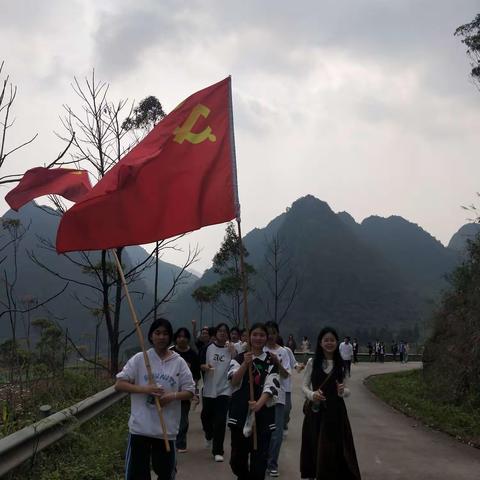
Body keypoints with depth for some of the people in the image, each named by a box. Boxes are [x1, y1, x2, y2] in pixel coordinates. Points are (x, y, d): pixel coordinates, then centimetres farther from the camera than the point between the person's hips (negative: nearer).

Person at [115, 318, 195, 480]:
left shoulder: (179, 362, 0)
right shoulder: (139, 359, -3)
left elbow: (190, 392, 3)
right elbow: (119, 384, -5)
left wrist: (172, 396, -17)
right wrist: (145, 389, -18)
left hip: (167, 428, 1)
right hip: (140, 427, -1)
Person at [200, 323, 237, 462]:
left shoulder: (231, 349, 0)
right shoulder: (208, 348, 0)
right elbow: (200, 364, 2)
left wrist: (232, 349, -19)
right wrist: (204, 367, -20)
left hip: (224, 390, -2)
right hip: (208, 389, 2)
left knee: (220, 421, -6)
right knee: (206, 416, 15)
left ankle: (218, 451, 2)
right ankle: (209, 436, 48)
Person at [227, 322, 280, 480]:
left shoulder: (272, 361, 3)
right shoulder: (239, 358, 3)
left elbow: (270, 387, -10)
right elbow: (234, 382, -12)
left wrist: (259, 404, -27)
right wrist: (245, 364, -28)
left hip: (263, 414, -1)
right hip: (240, 413, 1)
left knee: (259, 459, -2)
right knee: (237, 459, 9)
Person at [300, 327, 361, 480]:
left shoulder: (341, 363, 3)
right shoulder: (312, 362, -1)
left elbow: (347, 390, 8)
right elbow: (304, 386, 2)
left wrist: (343, 391, -15)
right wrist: (312, 394, -19)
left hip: (335, 410, 1)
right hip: (316, 410, -1)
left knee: (336, 447, 0)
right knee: (315, 446, 6)